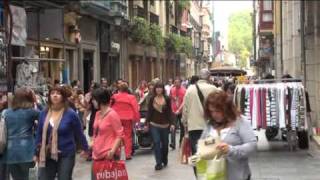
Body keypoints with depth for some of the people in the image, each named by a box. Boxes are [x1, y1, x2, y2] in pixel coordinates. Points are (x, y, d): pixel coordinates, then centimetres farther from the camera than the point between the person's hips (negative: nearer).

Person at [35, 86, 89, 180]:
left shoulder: (70, 114, -9)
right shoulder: (44, 113, 2)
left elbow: (79, 133, 1)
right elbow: (39, 134, 8)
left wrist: (85, 148, 10)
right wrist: (37, 153, 10)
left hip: (66, 155, -3)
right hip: (47, 155, 3)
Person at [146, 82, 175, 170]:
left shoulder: (167, 99, -1)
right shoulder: (152, 99, 1)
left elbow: (170, 112, 0)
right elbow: (149, 112, 4)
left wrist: (172, 123, -7)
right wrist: (147, 124, 2)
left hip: (165, 124, 1)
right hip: (154, 124, -1)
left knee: (165, 143, 11)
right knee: (156, 142, -7)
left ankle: (164, 160, 31)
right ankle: (158, 163, -4)